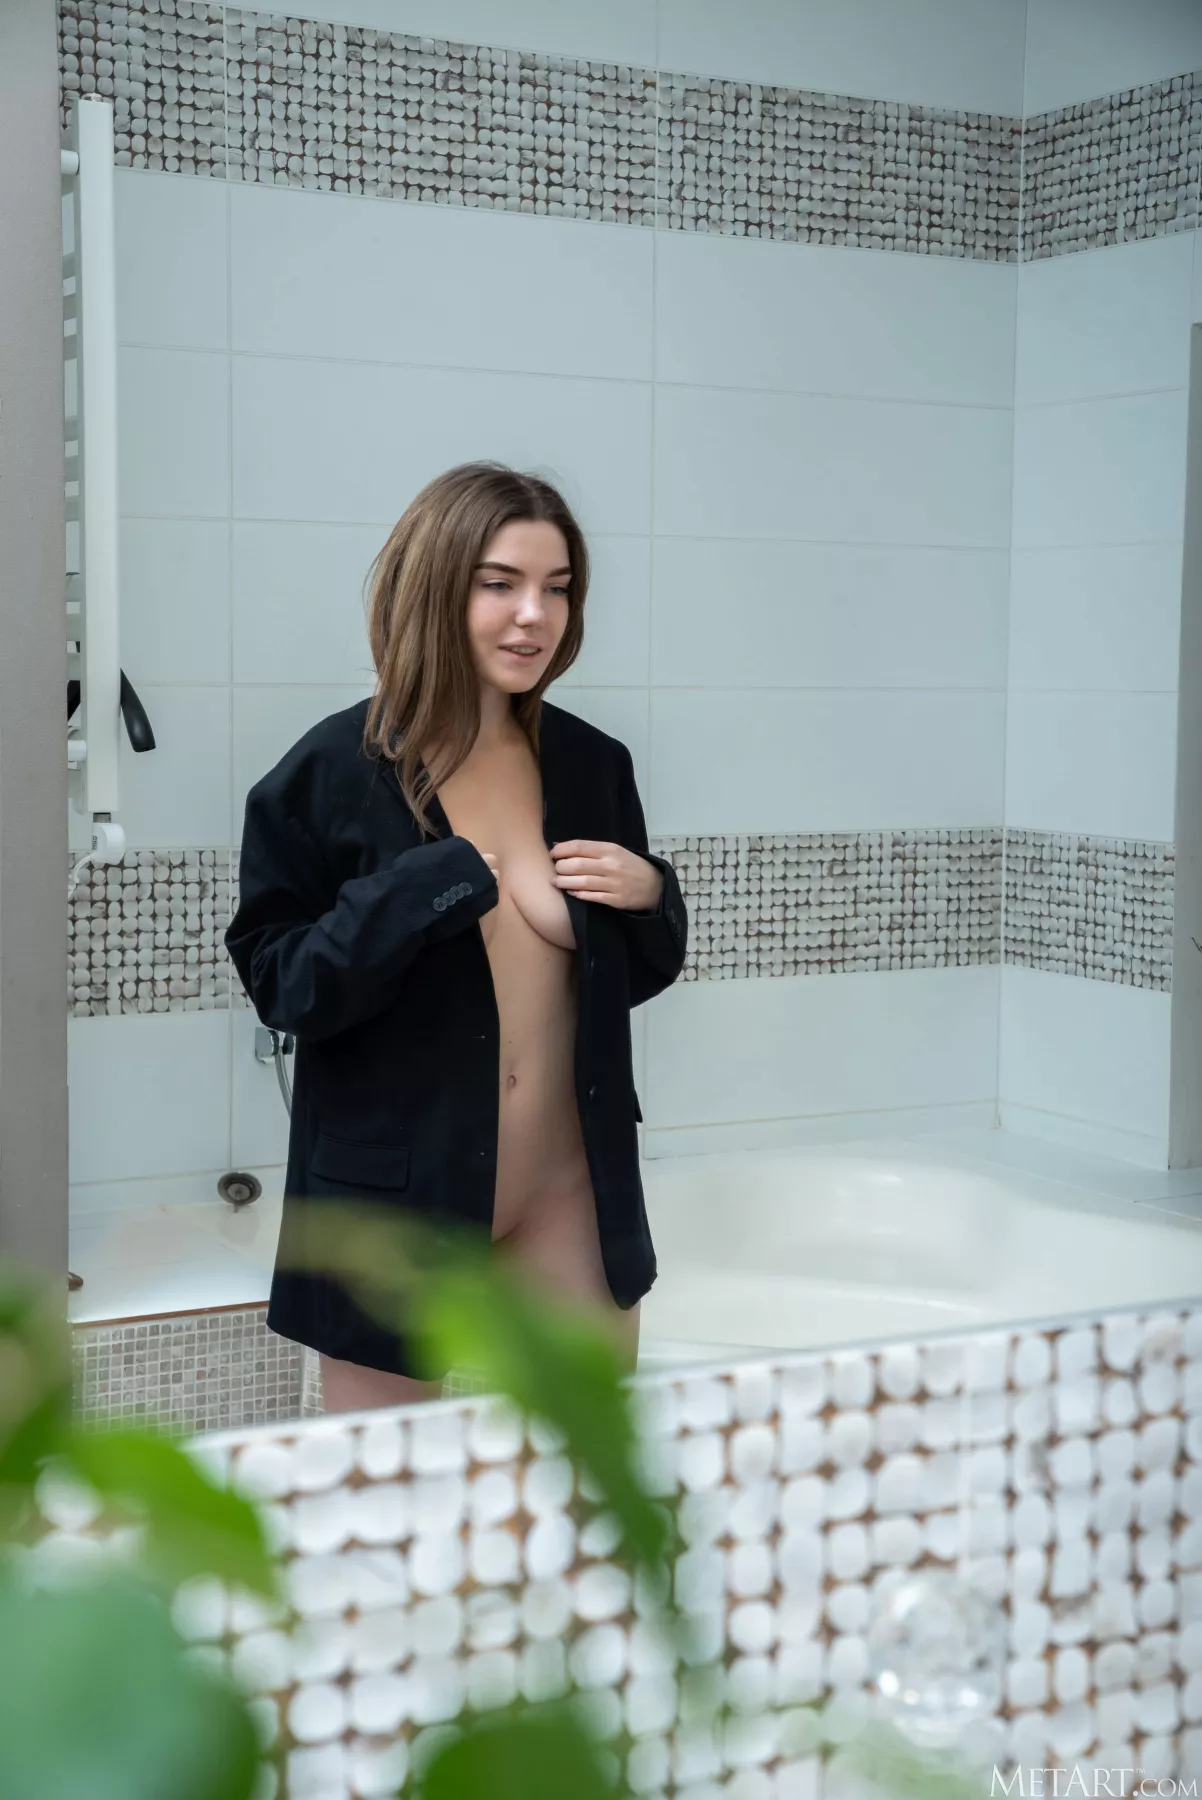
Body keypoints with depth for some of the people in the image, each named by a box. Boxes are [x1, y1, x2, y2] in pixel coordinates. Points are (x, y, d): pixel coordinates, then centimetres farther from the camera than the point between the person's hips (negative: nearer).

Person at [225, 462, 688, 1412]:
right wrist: (427, 889, -22)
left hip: (568, 1193, 4)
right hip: (398, 1195, -3)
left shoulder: (593, 764, 4)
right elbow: (280, 986, -11)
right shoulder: (330, 773, -8)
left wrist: (650, 895, -7)